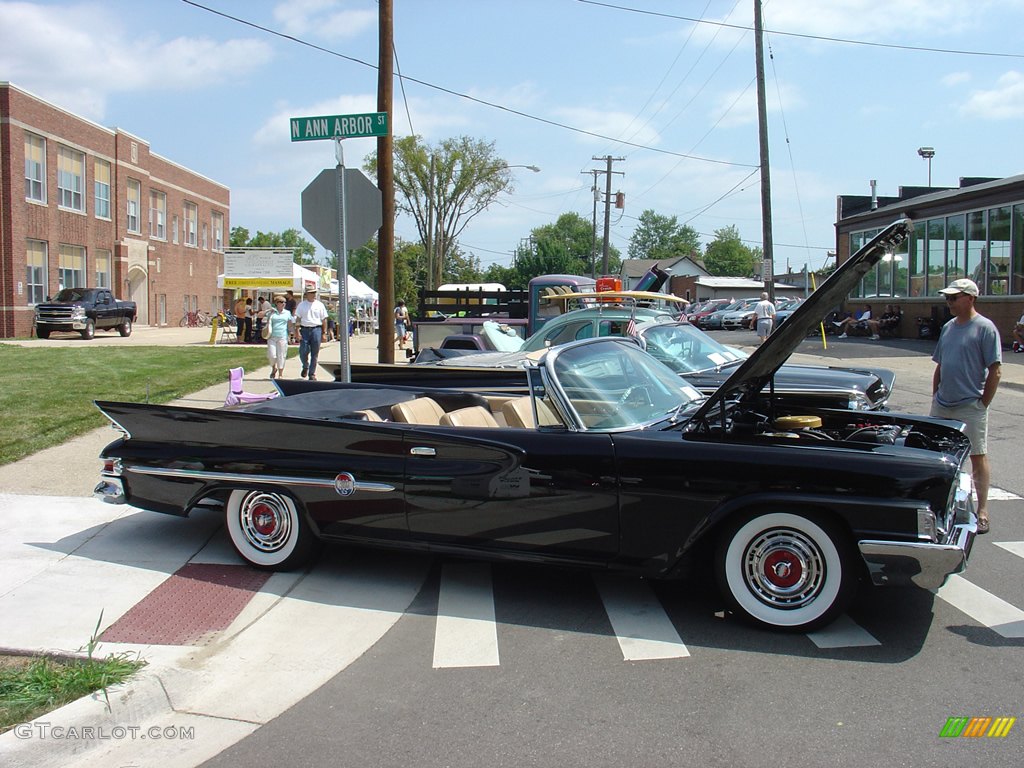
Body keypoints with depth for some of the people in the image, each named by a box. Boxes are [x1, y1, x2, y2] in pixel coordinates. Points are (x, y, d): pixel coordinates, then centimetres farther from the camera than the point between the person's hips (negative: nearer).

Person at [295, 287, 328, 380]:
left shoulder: (319, 305, 7)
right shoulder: (301, 305, 6)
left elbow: (324, 320, 8)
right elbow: (298, 319, 3)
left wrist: (323, 333, 4)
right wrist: (298, 332, -7)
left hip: (316, 329, 0)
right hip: (304, 330, 0)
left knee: (315, 354, 2)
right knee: (303, 352, -4)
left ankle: (312, 374, 12)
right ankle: (305, 367, 25)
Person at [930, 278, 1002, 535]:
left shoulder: (985, 328, -9)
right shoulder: (948, 328, 12)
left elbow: (995, 370, -11)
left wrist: (983, 403, -12)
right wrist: (935, 396, 13)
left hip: (970, 406, -7)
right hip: (942, 405, 7)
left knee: (978, 456, 1)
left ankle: (982, 511, 7)